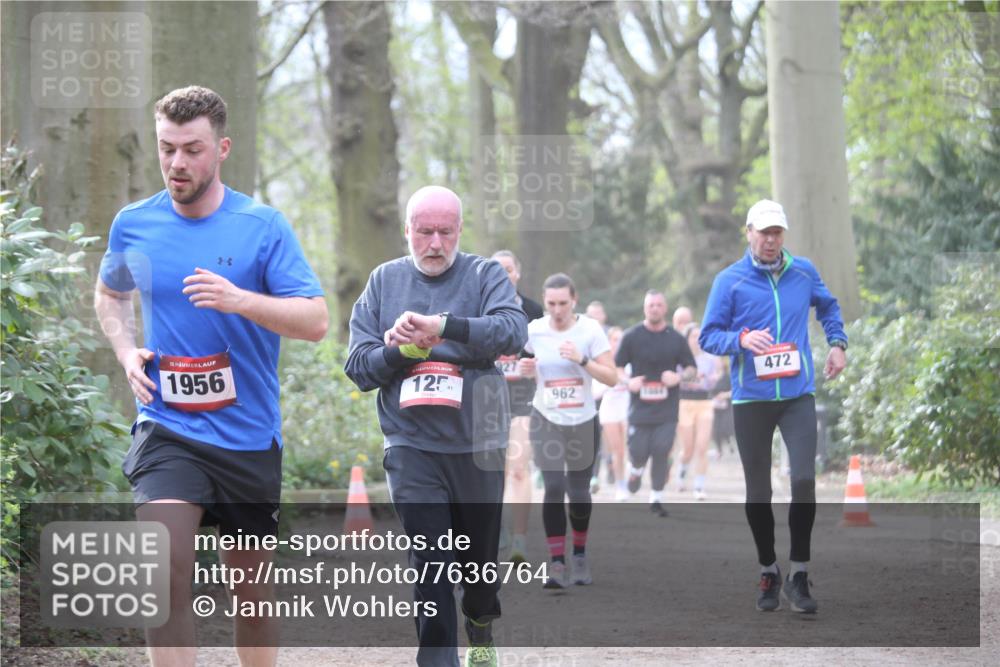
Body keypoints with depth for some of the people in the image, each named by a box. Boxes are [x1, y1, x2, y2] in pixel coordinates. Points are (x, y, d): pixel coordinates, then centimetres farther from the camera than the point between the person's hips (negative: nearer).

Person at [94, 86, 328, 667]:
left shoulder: (262, 226, -5)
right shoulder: (133, 225, 3)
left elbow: (316, 320, -10)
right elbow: (109, 296, 24)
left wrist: (241, 300, -26)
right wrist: (127, 352, 4)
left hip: (250, 437, 0)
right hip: (166, 429, 0)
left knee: (252, 586, 12)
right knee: (169, 565, -22)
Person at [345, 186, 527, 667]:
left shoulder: (485, 275, 1)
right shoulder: (385, 280, 8)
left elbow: (513, 332, -19)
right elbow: (358, 366, 7)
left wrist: (442, 326, -31)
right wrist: (398, 351, -14)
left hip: (477, 447, 0)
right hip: (411, 449, 0)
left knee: (480, 557, 14)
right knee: (430, 565, -11)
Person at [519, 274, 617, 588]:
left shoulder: (590, 330, -9)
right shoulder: (533, 331, -5)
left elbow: (611, 377, -11)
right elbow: (527, 368, 13)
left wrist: (582, 360, -25)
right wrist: (525, 369, -10)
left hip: (583, 421, 0)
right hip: (547, 420, 0)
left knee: (579, 492, 8)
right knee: (554, 488, -15)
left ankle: (580, 555, 30)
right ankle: (556, 563, -13)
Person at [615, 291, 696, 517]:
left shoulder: (676, 339, 5)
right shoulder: (631, 336, 2)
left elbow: (691, 368, 12)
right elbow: (617, 366, 8)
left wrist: (679, 377, -9)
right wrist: (627, 381, -11)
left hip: (667, 410, 0)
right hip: (639, 407, 0)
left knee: (661, 452, -7)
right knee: (638, 452, -1)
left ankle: (656, 498, 5)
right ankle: (635, 470, 36)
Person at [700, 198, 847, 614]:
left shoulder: (803, 272, 6)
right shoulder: (729, 280, -2)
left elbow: (828, 305, 26)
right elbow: (707, 337, -1)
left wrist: (837, 342, 11)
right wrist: (742, 339, -20)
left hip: (798, 396, 1)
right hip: (751, 400, -1)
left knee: (804, 480, -14)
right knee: (758, 492, 6)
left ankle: (798, 577, -5)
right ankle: (768, 574, 23)